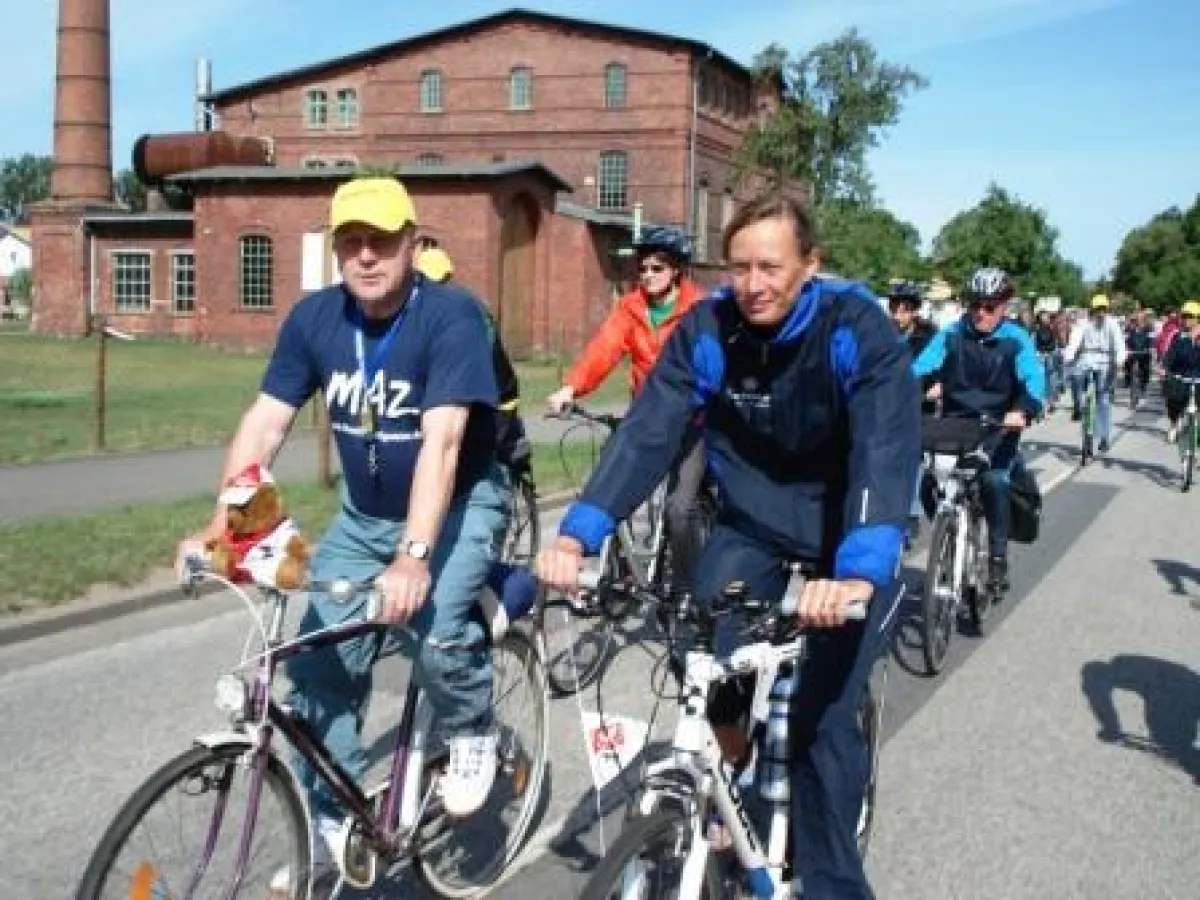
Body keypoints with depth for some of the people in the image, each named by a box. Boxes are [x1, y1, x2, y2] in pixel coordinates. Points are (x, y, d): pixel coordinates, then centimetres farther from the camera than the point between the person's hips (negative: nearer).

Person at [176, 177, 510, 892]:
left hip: (459, 504, -5)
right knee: (320, 664, -2)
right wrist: (221, 528, -22)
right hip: (364, 515, 5)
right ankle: (332, 825, 16)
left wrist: (413, 557, -42)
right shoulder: (314, 318, -8)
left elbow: (441, 442, -32)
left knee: (434, 628, -30)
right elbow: (264, 426, -10)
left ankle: (473, 730, 3)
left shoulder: (452, 315, -23)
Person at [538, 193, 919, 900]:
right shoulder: (706, 329, -15)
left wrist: (858, 572, -53)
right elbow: (647, 433, -22)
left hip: (852, 529, -3)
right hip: (754, 519, 3)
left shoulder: (857, 328, -24)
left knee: (824, 716, -11)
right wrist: (577, 536, -36)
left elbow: (887, 451, -37)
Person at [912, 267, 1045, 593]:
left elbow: (1033, 379, -17)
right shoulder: (951, 334, -1)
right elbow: (920, 368, -12)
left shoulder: (1016, 339, -4)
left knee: (993, 481, -21)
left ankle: (998, 556, -4)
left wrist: (1022, 411, -38)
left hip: (999, 426, -2)